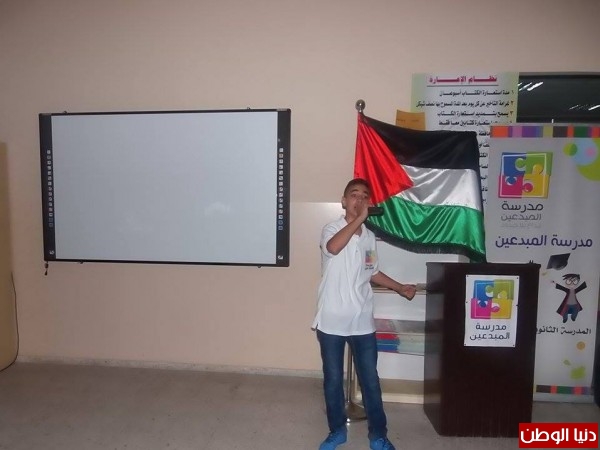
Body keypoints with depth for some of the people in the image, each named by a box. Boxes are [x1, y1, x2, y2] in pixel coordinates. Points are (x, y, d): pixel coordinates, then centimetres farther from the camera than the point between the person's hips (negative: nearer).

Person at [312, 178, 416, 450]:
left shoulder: (369, 237, 7)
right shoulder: (331, 229, -8)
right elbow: (333, 247, -33)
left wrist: (401, 288, 17)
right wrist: (359, 219, -28)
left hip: (362, 322, 4)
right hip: (331, 321, -3)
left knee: (370, 380, 13)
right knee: (333, 380, 12)